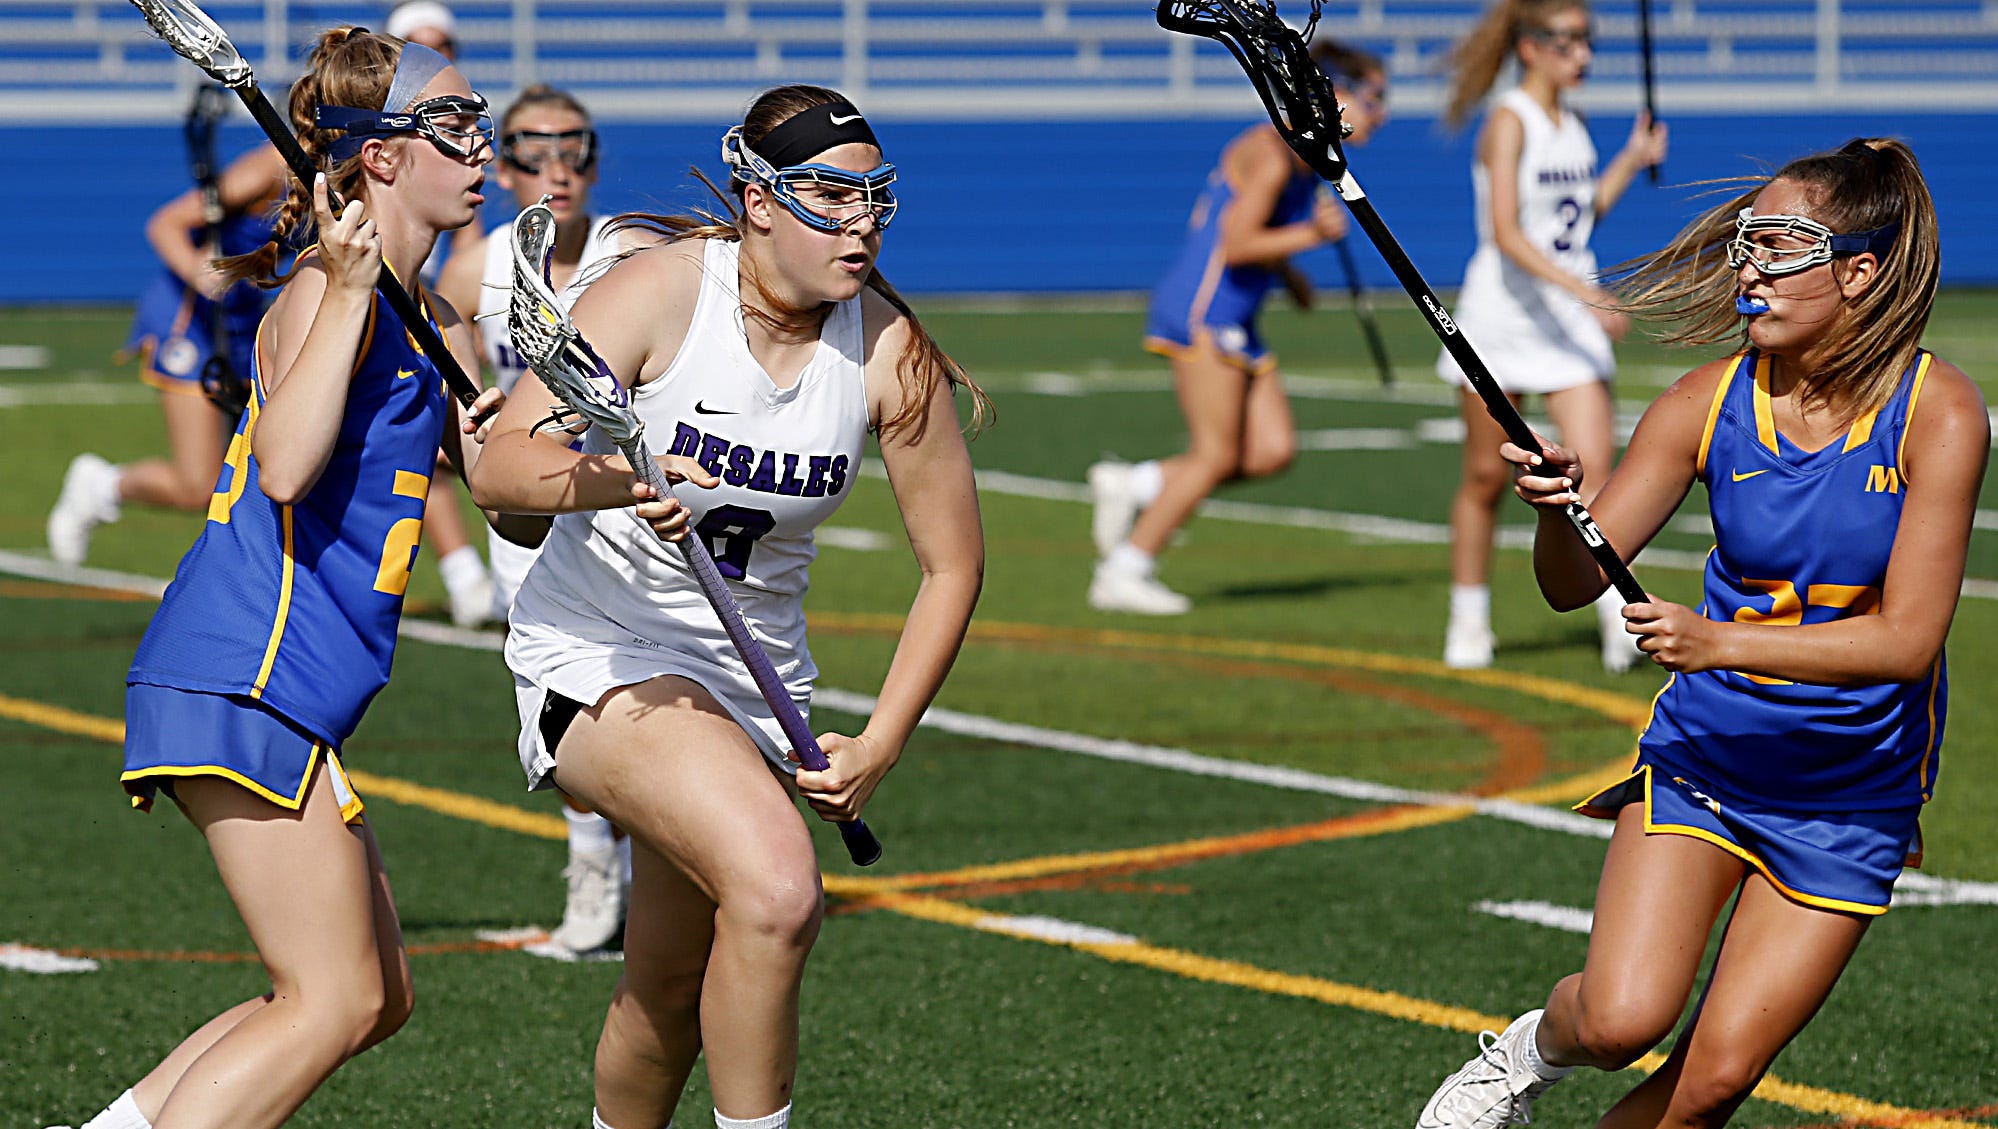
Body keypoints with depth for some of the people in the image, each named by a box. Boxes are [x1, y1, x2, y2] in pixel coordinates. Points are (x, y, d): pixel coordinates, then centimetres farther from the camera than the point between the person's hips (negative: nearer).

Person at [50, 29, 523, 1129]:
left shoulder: (433, 330, 20)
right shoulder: (324, 291, -9)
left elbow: (519, 510, 26)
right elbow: (286, 467, -26)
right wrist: (345, 293, -25)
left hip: (289, 698, 10)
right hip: (241, 682, -10)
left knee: (375, 995, 11)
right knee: (333, 1002, -12)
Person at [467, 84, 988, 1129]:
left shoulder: (888, 349, -8)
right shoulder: (663, 289, -17)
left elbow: (951, 564, 0)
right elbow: (500, 466, -24)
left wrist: (880, 747, -7)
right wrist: (613, 481, -44)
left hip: (755, 674, 5)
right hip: (597, 649, -5)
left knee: (672, 988, 12)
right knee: (778, 890, -29)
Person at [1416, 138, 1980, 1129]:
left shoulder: (1937, 413, -16)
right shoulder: (1708, 404, -9)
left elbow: (1906, 638, -21)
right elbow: (1574, 584, -6)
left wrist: (1718, 644, -30)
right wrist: (1558, 510, -29)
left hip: (1852, 802, -1)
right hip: (1704, 754, 1)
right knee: (1621, 1021, -18)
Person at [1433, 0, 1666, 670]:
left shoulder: (1574, 126, 10)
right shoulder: (1509, 122, -12)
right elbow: (1507, 234, -22)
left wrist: (1631, 163, 13)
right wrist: (1583, 291, -29)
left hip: (1573, 321, 5)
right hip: (1503, 314, -5)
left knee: (1593, 464, -10)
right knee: (1485, 477, 5)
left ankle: (1620, 617, -14)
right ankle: (1468, 625, 18)